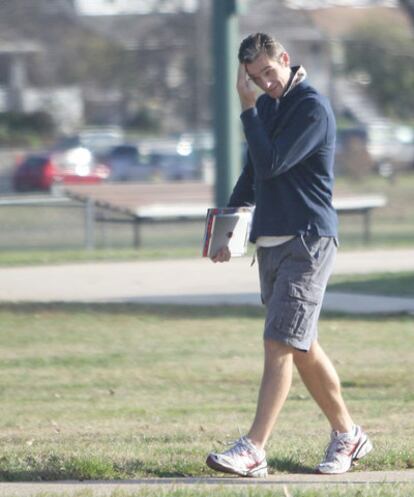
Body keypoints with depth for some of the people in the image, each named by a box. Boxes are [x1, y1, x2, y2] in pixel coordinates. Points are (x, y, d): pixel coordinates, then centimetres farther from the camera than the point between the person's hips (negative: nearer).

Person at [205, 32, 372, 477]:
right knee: (303, 347, 13)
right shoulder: (266, 106, 14)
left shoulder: (312, 107, -12)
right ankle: (348, 435, 25)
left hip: (308, 240, -9)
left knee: (280, 344, -14)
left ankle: (253, 450, -19)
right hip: (270, 240, 9)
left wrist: (248, 110, -13)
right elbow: (252, 173, 23)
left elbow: (270, 165, -19)